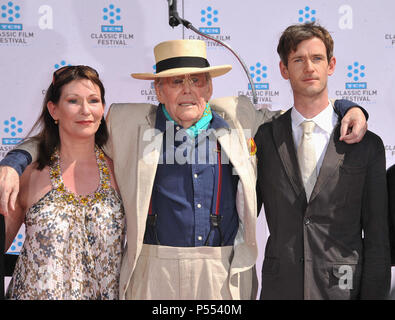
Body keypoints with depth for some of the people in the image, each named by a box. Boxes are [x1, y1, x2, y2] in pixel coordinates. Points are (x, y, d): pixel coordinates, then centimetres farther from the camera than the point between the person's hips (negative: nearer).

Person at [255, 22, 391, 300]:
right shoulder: (263, 139, 2)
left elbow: (377, 238, 0)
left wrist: (373, 294, -4)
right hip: (279, 287, 1)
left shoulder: (368, 145, -1)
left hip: (343, 288, 0)